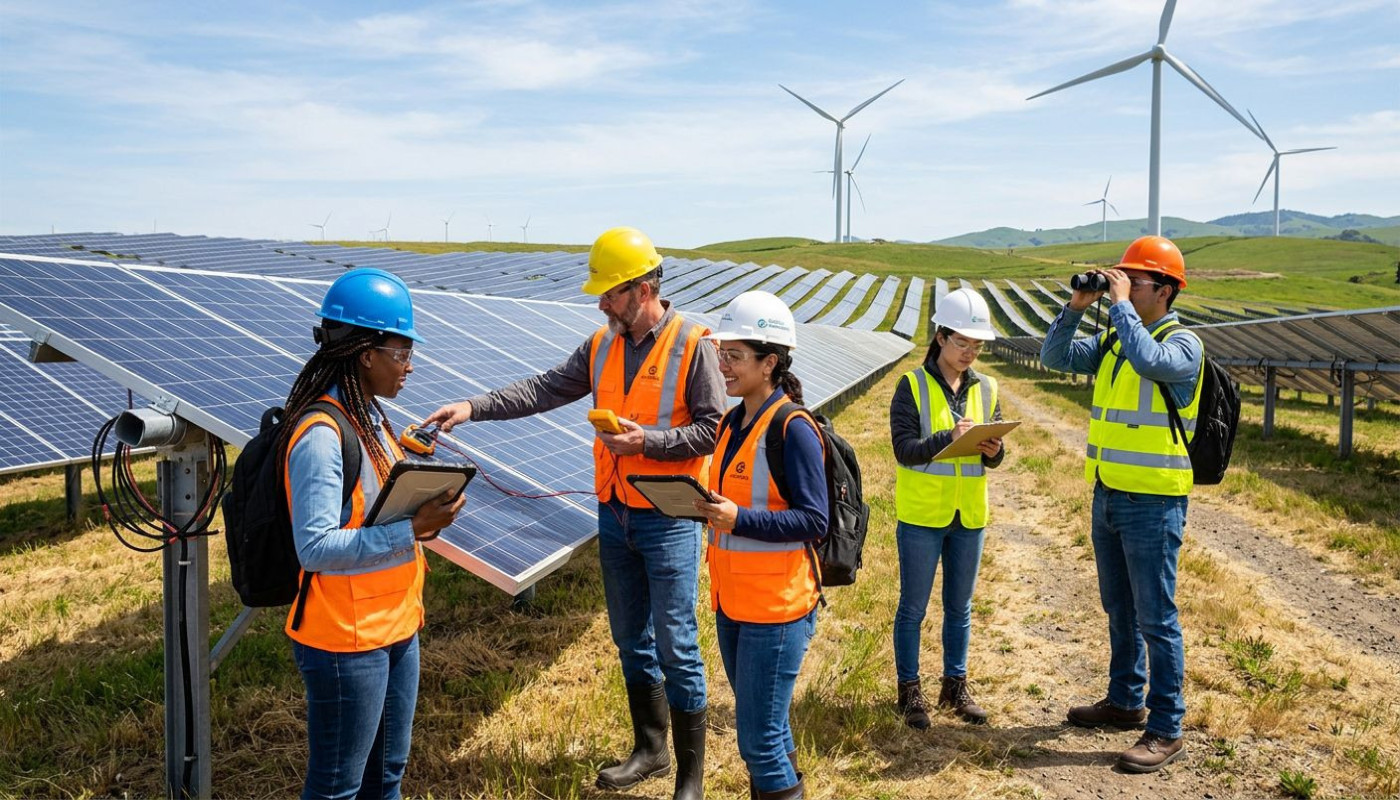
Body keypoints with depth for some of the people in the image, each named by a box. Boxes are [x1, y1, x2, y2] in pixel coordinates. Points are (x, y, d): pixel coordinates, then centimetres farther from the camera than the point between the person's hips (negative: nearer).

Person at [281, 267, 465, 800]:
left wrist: (426, 511, -2)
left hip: (395, 627, 9)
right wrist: (412, 529, -27)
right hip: (346, 640, -9)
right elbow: (315, 548, -26)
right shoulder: (321, 435, -22)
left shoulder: (368, 417, 7)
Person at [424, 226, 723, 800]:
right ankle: (649, 749, 35)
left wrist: (646, 441, -22)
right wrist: (474, 407, -8)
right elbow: (545, 390, 2)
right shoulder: (602, 345, 6)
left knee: (676, 646, 1)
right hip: (615, 515, 6)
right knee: (631, 639, 17)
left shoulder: (692, 345, -12)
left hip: (669, 520, -6)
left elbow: (712, 428, -13)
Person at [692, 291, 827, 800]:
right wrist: (705, 506, 1)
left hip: (776, 606, -8)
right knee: (764, 726, 20)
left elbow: (813, 521, -18)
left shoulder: (793, 428, -16)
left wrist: (738, 519, -27)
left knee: (760, 739, -1)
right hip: (731, 601, 8)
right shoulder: (732, 422, 8)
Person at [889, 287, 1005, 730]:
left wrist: (993, 451, -15)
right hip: (921, 515, -4)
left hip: (970, 516, 4)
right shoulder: (912, 385, -7)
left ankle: (955, 685, 29)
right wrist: (948, 438, -28)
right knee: (913, 607, 6)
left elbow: (995, 456, 8)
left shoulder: (986, 389, 7)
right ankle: (910, 690, 19)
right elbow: (904, 449, -14)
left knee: (960, 607, 15)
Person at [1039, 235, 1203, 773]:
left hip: (1153, 502, -8)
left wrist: (1120, 303, -23)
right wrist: (1077, 306, -4)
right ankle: (1125, 702, 34)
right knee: (1119, 608, 19)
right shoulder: (1113, 341, 9)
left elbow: (1148, 360, -33)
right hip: (1108, 495, 8)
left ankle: (1166, 731, 9)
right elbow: (1055, 357, 7)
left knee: (1155, 618, -1)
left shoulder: (1182, 345, -13)